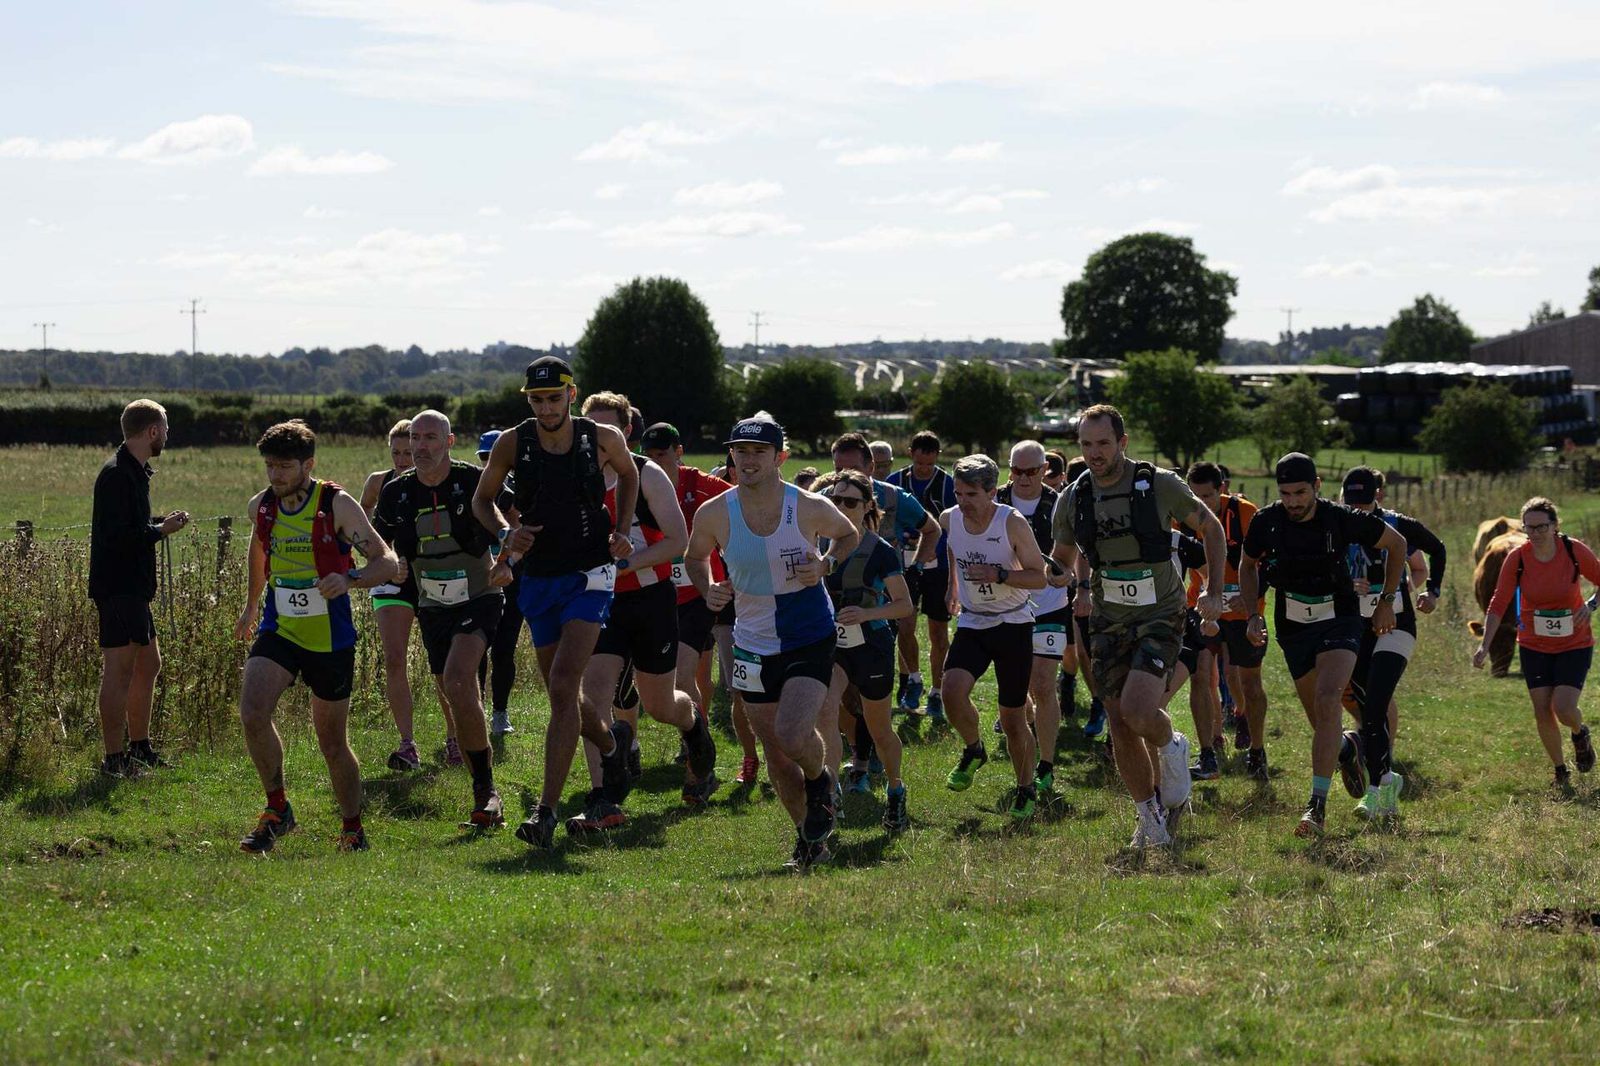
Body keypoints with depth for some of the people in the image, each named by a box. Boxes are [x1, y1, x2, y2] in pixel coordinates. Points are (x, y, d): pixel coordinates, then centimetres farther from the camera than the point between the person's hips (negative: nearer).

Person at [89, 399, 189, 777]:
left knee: (148, 664, 17)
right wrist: (161, 530, -14)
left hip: (133, 587, 11)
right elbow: (116, 537, -24)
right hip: (117, 587, -11)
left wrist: (162, 523, 10)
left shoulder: (135, 472, 16)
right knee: (119, 671, -8)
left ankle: (139, 747, 27)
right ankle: (114, 759, -5)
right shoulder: (116, 474, -17)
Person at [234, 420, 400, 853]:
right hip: (279, 633, 3)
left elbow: (387, 561, -12)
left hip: (331, 639, -3)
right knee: (252, 713, -21)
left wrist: (348, 580, -32)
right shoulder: (261, 505, 3)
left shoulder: (337, 504, -11)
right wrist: (252, 603, 37)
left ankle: (353, 829, 27)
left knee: (332, 743, 6)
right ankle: (277, 809, -3)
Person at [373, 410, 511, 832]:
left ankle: (485, 790, -22)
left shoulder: (474, 480, -11)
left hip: (479, 597, -5)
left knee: (457, 682, -25)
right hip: (433, 607, 5)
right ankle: (486, 796, 21)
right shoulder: (396, 492, 0)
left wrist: (508, 563, -14)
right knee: (461, 701, 9)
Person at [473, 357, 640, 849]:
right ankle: (612, 743, 46)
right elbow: (482, 499, 9)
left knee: (563, 688, -19)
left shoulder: (603, 439, -6)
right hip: (538, 580, 3)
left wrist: (621, 531, 2)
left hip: (589, 577, -3)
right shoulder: (512, 444, -5)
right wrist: (505, 533, -11)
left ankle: (546, 809, -22)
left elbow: (628, 475, 16)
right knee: (560, 695, 12)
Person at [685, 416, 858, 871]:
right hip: (754, 646, 3)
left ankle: (820, 780, 13)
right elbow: (695, 556, 12)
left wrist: (826, 564, -11)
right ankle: (809, 838, 28)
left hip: (811, 640, -3)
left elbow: (849, 535, 8)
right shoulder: (714, 514, -8)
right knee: (776, 755, 8)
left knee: (793, 736, -22)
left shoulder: (810, 508, -12)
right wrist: (708, 589, -8)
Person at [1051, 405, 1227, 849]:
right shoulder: (1073, 499, 0)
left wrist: (1213, 592, 0)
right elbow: (1061, 555, 19)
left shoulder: (1161, 485, -10)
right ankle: (1151, 817, 17)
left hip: (1159, 617, -4)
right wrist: (1077, 590, 1)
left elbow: (1210, 528, 5)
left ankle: (1172, 747, 11)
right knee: (1121, 730, 1)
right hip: (1108, 624, 4)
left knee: (1137, 710, -23)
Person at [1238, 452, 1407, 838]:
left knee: (1327, 701, -25)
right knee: (1320, 720, 7)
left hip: (1340, 621, -3)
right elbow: (1247, 565, 12)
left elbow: (1396, 544, 2)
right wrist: (1253, 614, 0)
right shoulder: (1266, 521, -9)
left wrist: (1387, 601, 3)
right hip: (1293, 628, 3)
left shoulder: (1343, 519, -15)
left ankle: (1318, 804, -28)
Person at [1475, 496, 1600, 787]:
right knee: (1542, 712, -1)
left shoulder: (1575, 551, -16)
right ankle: (1561, 771, 20)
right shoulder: (1517, 558, -14)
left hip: (1574, 645, -2)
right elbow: (1498, 604, -12)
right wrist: (1484, 645, -22)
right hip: (1534, 646, 2)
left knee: (1563, 709, -15)